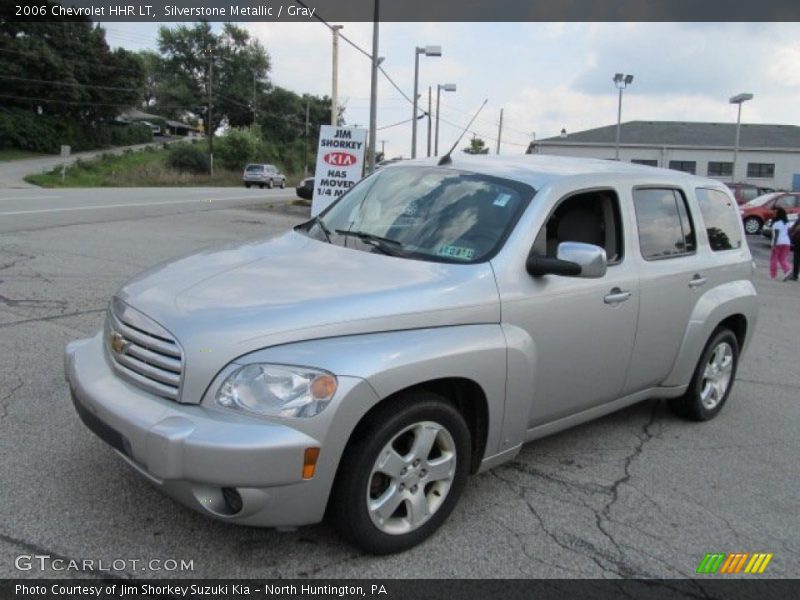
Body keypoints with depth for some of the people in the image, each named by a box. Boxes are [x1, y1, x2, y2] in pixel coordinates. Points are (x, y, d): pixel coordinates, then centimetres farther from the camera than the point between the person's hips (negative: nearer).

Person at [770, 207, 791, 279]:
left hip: (778, 243, -6)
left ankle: (773, 275, 13)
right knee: (783, 259, 8)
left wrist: (774, 245, -19)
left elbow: (776, 235, -18)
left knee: (774, 258, 7)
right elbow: (788, 233, 13)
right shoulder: (786, 223, 10)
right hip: (786, 242, 6)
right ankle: (787, 270, -15)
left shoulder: (777, 223, -13)